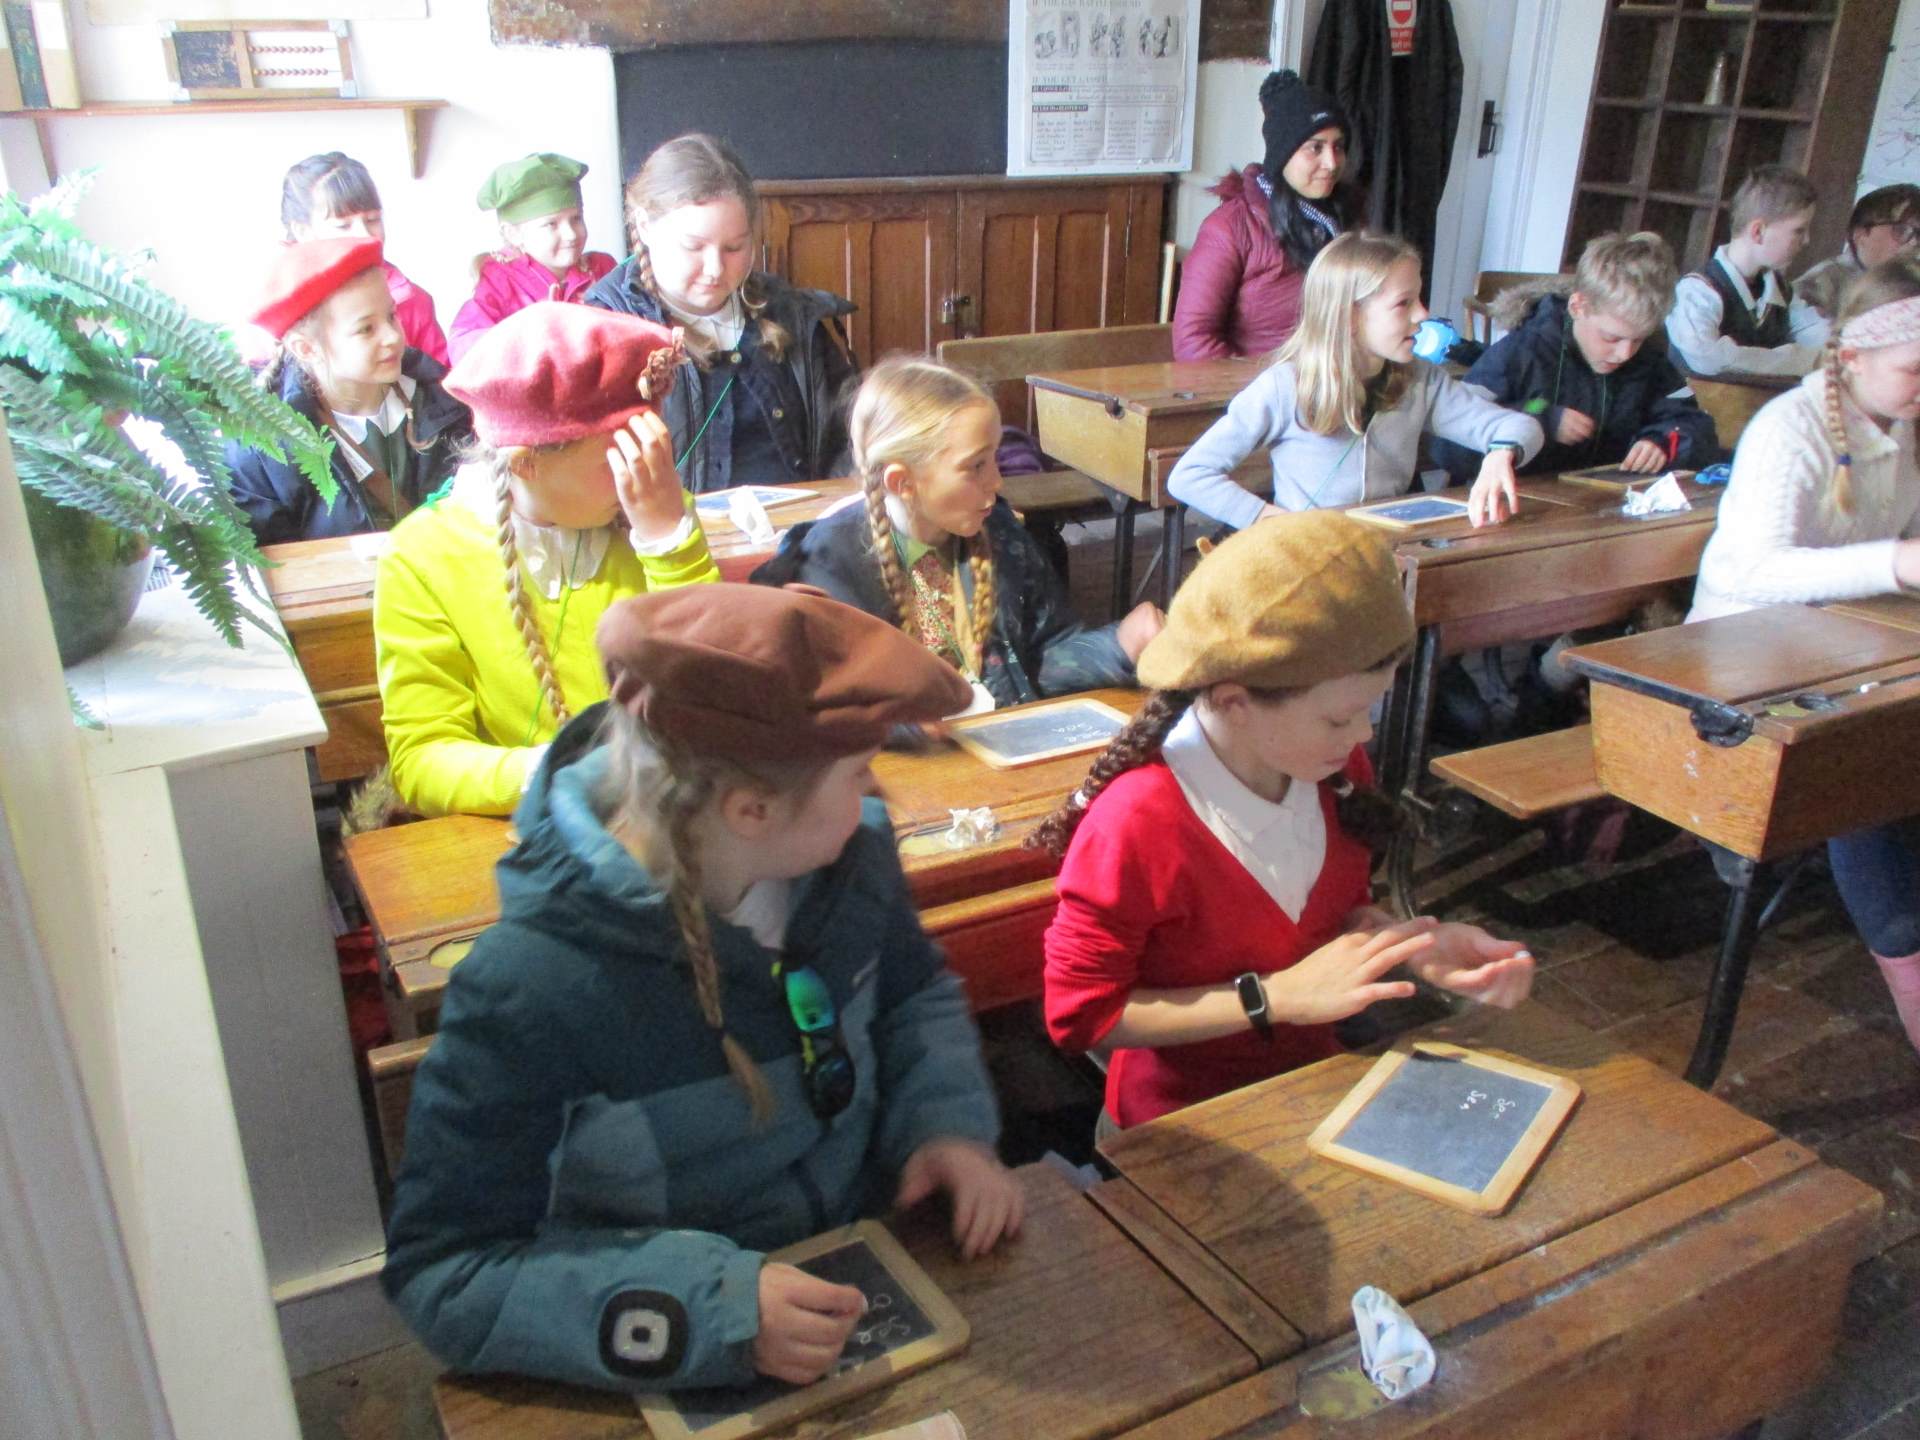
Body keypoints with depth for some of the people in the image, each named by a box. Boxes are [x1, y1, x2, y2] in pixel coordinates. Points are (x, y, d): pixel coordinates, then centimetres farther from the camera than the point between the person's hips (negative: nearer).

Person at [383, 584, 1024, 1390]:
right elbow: (443, 1272, -19)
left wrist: (949, 1121, -8)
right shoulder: (529, 989, -26)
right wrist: (707, 1310, -29)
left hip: (871, 1277, 3)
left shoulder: (849, 853, -9)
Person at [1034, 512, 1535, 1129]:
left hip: (1319, 1076, 6)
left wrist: (1414, 946, -12)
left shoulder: (1336, 767, -7)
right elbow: (1077, 1016, -19)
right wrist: (1279, 996, -23)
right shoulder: (1139, 823, -26)